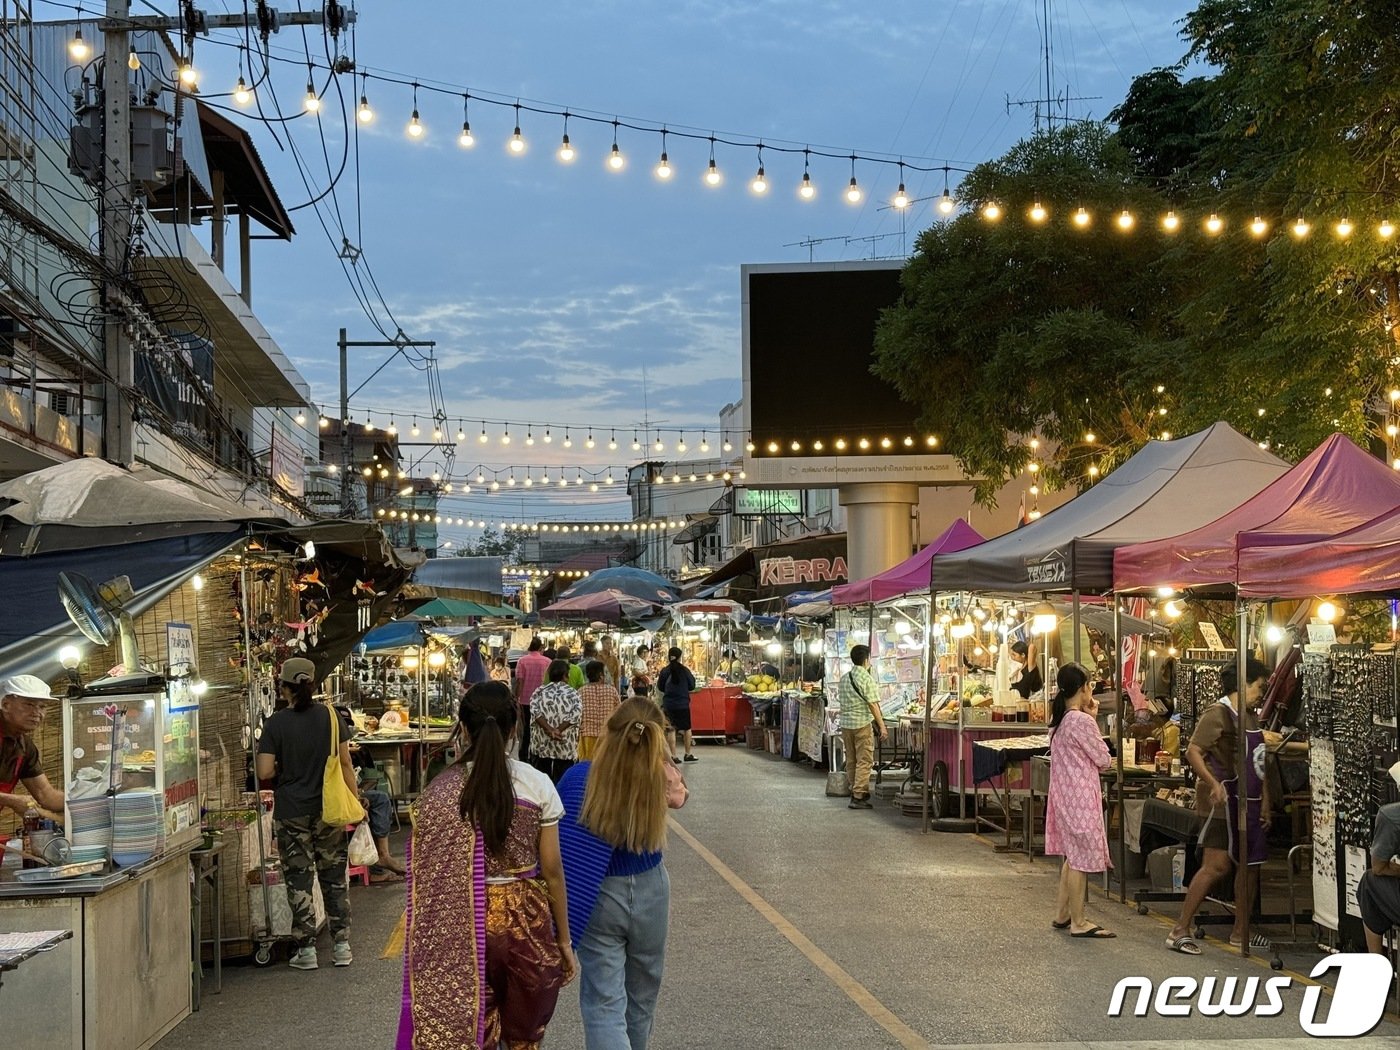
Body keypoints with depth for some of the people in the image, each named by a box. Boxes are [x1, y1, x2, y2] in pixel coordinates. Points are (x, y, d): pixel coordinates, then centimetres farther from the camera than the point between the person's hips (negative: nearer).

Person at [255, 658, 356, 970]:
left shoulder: (276, 724, -9)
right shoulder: (330, 716, -3)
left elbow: (264, 771, -12)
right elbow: (345, 762, -1)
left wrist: (284, 768, 10)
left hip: (291, 813, -2)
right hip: (328, 810, 2)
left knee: (299, 880, 6)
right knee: (334, 878, 11)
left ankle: (307, 949, 7)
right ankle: (342, 945, 12)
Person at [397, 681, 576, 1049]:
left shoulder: (440, 790, -6)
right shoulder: (537, 786, -6)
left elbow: (427, 877, -6)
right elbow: (551, 870, -3)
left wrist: (436, 940, 5)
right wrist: (564, 939, 7)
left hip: (464, 925, 0)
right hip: (525, 920, 0)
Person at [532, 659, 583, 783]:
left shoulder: (539, 691, 6)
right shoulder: (573, 693, 0)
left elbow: (534, 710, -12)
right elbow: (576, 714, -16)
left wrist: (549, 730, -18)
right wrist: (559, 730, -16)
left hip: (541, 746, 2)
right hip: (566, 749, -2)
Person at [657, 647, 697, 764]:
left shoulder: (664, 671, -5)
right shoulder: (684, 670, -9)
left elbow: (660, 687, 5)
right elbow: (692, 686, -1)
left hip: (668, 704, 1)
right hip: (683, 703, -1)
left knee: (671, 729, 6)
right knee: (687, 728, 13)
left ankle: (673, 756, 2)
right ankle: (688, 754, 19)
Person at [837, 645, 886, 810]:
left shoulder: (843, 679, 10)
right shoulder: (866, 678, -11)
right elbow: (873, 704, -14)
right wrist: (882, 725, -11)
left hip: (845, 723, 7)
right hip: (863, 723, -7)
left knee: (851, 761, 14)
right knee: (864, 761, -4)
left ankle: (856, 792, 22)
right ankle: (858, 797, -9)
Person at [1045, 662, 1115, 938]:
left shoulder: (1059, 720, 9)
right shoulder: (1082, 721, -18)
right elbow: (1103, 759, -10)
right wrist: (1093, 719, -3)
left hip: (1064, 794, 9)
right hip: (1081, 796, -9)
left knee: (1073, 855, 18)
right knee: (1081, 858, -3)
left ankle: (1062, 915, 24)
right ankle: (1078, 923, 2)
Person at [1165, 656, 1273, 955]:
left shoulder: (1249, 717, 16)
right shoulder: (1218, 713, -11)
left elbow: (1260, 762, 20)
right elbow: (1193, 752, -20)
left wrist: (1265, 801, 13)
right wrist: (1213, 783, -32)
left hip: (1249, 801, 9)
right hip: (1224, 800, -9)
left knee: (1251, 863, 10)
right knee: (1217, 865, -12)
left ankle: (1240, 932, 21)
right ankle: (1179, 931, -8)